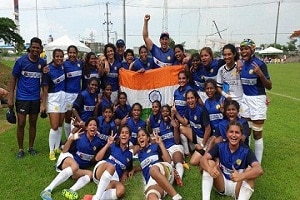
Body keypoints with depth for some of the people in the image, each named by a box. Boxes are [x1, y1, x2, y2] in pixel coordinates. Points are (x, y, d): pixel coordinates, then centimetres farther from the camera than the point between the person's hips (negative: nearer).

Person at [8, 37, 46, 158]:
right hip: (22, 97, -2)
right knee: (21, 124, 2)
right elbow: (13, 79, -2)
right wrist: (10, 98, -7)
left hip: (36, 98, 2)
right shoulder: (21, 61, -7)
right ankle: (20, 149, 18)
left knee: (33, 123, 11)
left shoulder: (42, 63, 0)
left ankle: (31, 147, 26)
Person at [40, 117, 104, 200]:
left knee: (90, 174, -24)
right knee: (75, 166, -37)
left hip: (81, 168, 5)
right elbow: (64, 151, -11)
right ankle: (47, 190, -42)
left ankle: (71, 190, -48)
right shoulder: (79, 137, -12)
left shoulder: (97, 141, -1)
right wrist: (71, 139, -27)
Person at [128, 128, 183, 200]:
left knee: (153, 169, -43)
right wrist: (134, 169, 28)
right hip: (151, 180, 2)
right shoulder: (140, 153, 29)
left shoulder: (155, 146, 16)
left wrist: (160, 143, 3)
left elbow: (168, 161, 3)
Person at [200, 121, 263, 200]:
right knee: (209, 163, -22)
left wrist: (241, 176, -49)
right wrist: (210, 169, -44)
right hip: (222, 185, 2)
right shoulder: (220, 146, -10)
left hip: (238, 186, -1)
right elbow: (203, 159, -22)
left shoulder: (246, 151, -15)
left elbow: (259, 170, -31)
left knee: (249, 170, -28)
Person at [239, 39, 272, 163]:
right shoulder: (242, 64, 4)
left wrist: (260, 74, -28)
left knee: (257, 134, 2)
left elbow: (269, 86, -14)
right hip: (245, 99, 6)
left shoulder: (259, 64, -14)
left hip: (257, 100, -6)